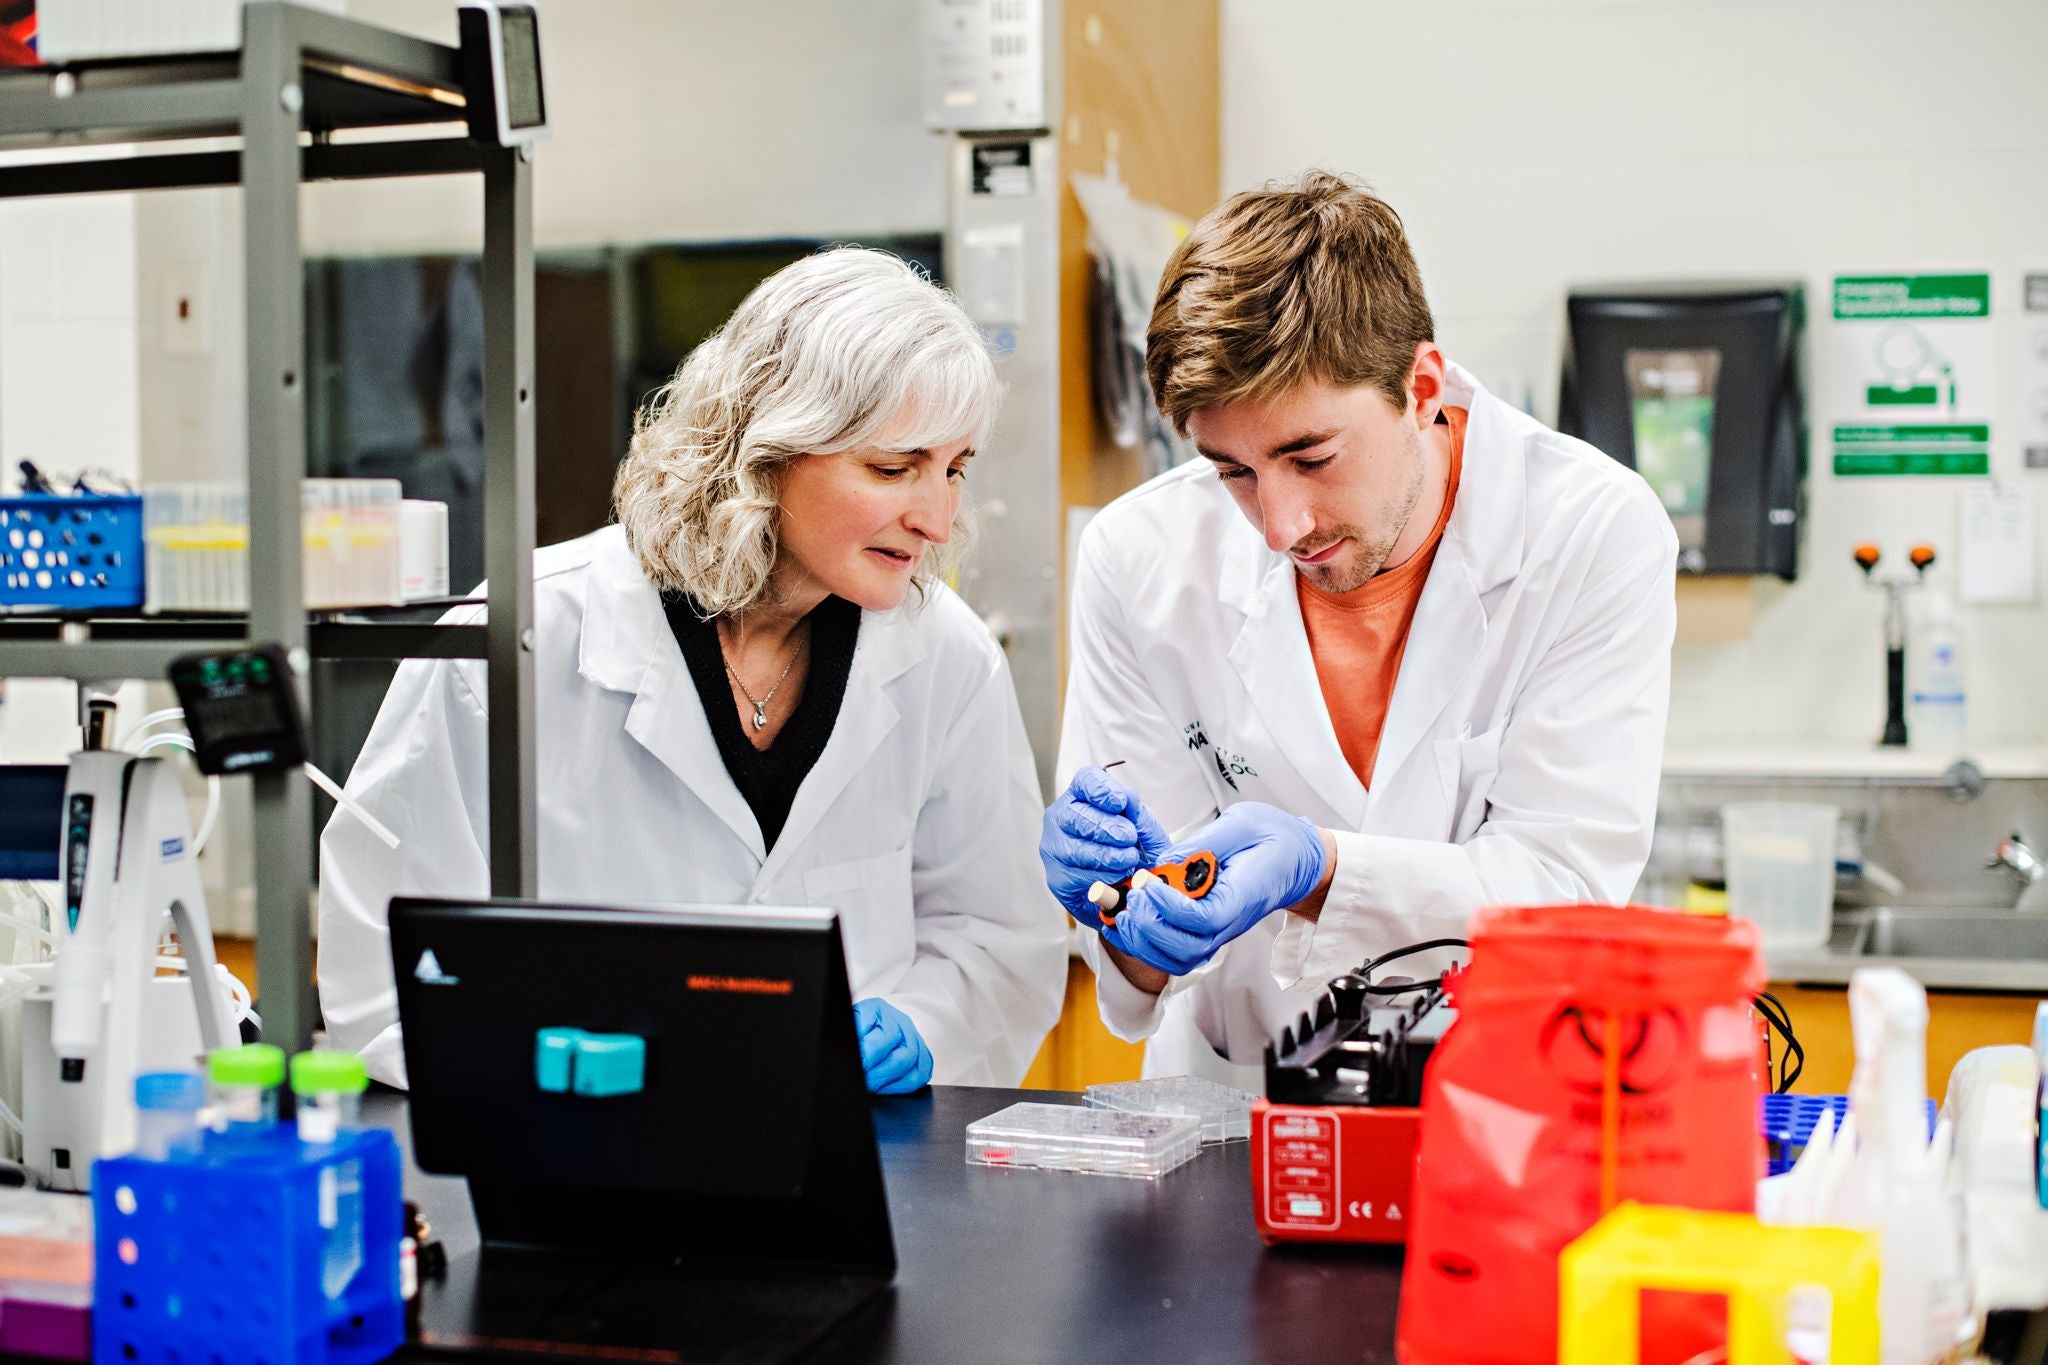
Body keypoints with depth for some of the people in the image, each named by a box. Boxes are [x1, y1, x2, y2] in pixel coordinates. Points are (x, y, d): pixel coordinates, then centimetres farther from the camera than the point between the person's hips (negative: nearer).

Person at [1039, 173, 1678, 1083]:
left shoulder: (1600, 536, -10)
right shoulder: (1136, 557, -6)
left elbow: (1565, 890, -13)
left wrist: (1317, 871, -28)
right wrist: (1130, 915, -25)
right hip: (1233, 1105, 2)